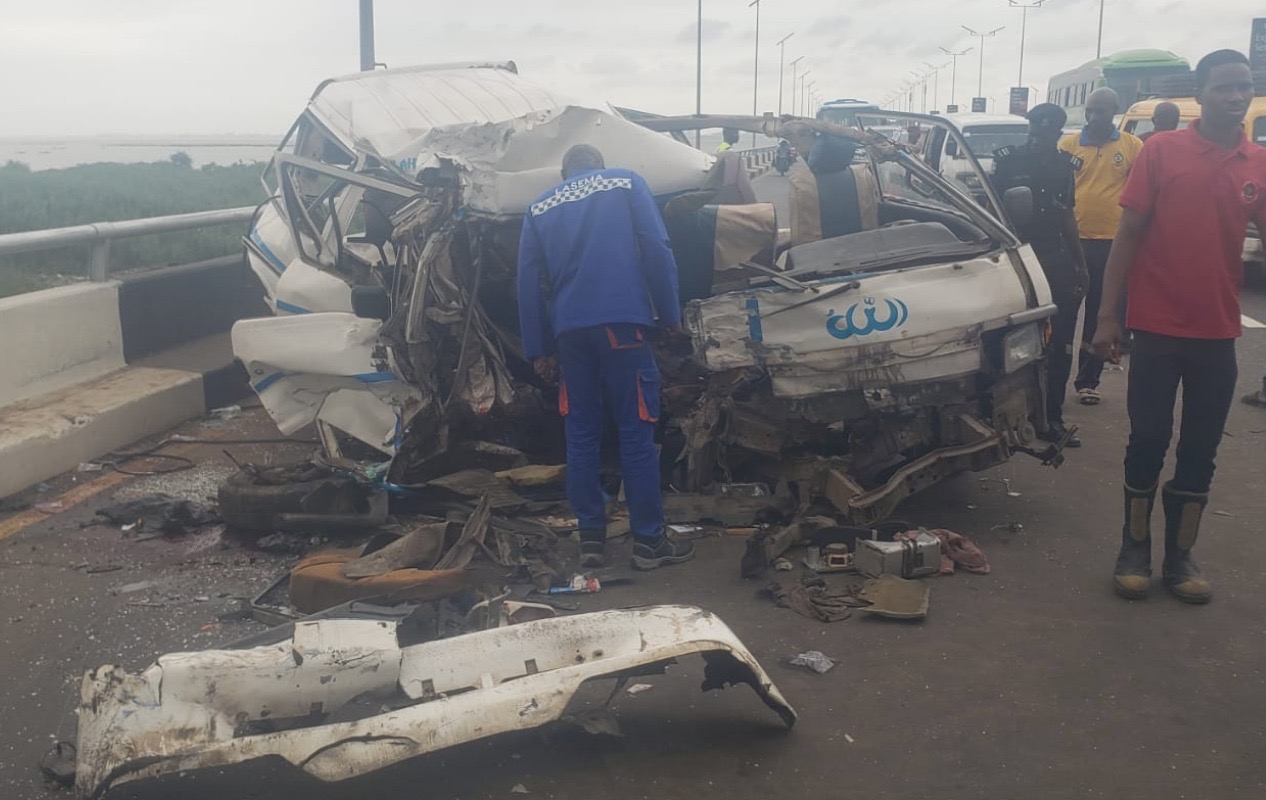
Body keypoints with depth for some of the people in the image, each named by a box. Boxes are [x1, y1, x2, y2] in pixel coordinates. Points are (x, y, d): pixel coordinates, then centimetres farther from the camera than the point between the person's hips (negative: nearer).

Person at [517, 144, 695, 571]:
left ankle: (591, 537, 12)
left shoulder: (540, 208, 20)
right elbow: (656, 249, -1)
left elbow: (529, 281, 16)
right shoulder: (627, 183, 11)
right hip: (621, 320, -3)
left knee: (581, 432, 10)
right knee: (636, 430, -1)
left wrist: (538, 348, 18)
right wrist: (670, 314, 4)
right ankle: (649, 540, 3)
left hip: (570, 328, 3)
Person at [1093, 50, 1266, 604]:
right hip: (1156, 328, -3)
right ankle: (1134, 550, 19)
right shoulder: (1161, 151, -5)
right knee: (1149, 441, 5)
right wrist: (1107, 316, -8)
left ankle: (1180, 557, 21)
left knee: (1200, 449, 9)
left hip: (1217, 333, 3)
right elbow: (1127, 235, -5)